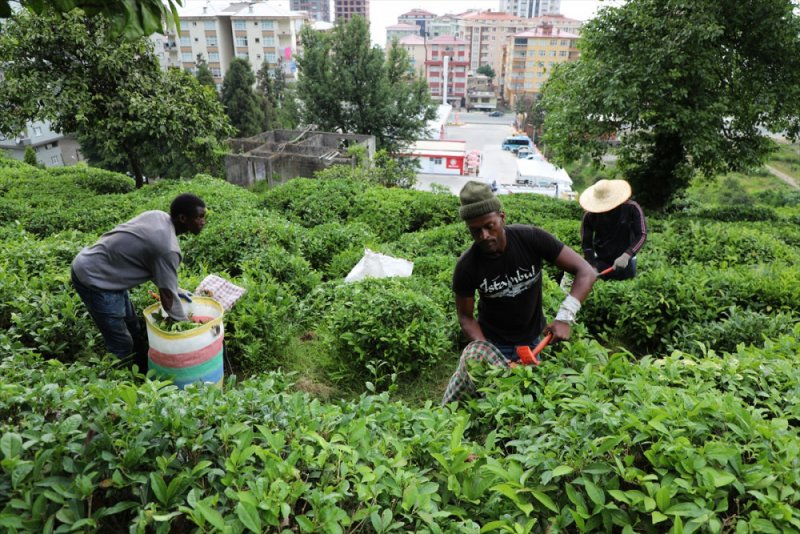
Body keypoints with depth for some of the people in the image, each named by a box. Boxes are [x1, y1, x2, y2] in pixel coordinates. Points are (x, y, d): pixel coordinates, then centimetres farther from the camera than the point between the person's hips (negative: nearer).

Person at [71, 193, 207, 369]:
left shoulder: (157, 216, 0)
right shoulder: (167, 248, -27)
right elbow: (167, 300, -19)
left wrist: (174, 288, 14)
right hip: (94, 279, -10)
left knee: (132, 327, 22)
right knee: (122, 345, 0)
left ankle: (144, 371, 37)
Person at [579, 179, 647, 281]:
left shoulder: (632, 208, -18)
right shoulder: (590, 215, -16)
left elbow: (642, 234, -18)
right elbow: (586, 243, -11)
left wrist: (626, 255, -33)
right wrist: (592, 267, -23)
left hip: (626, 260, 0)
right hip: (601, 261, 0)